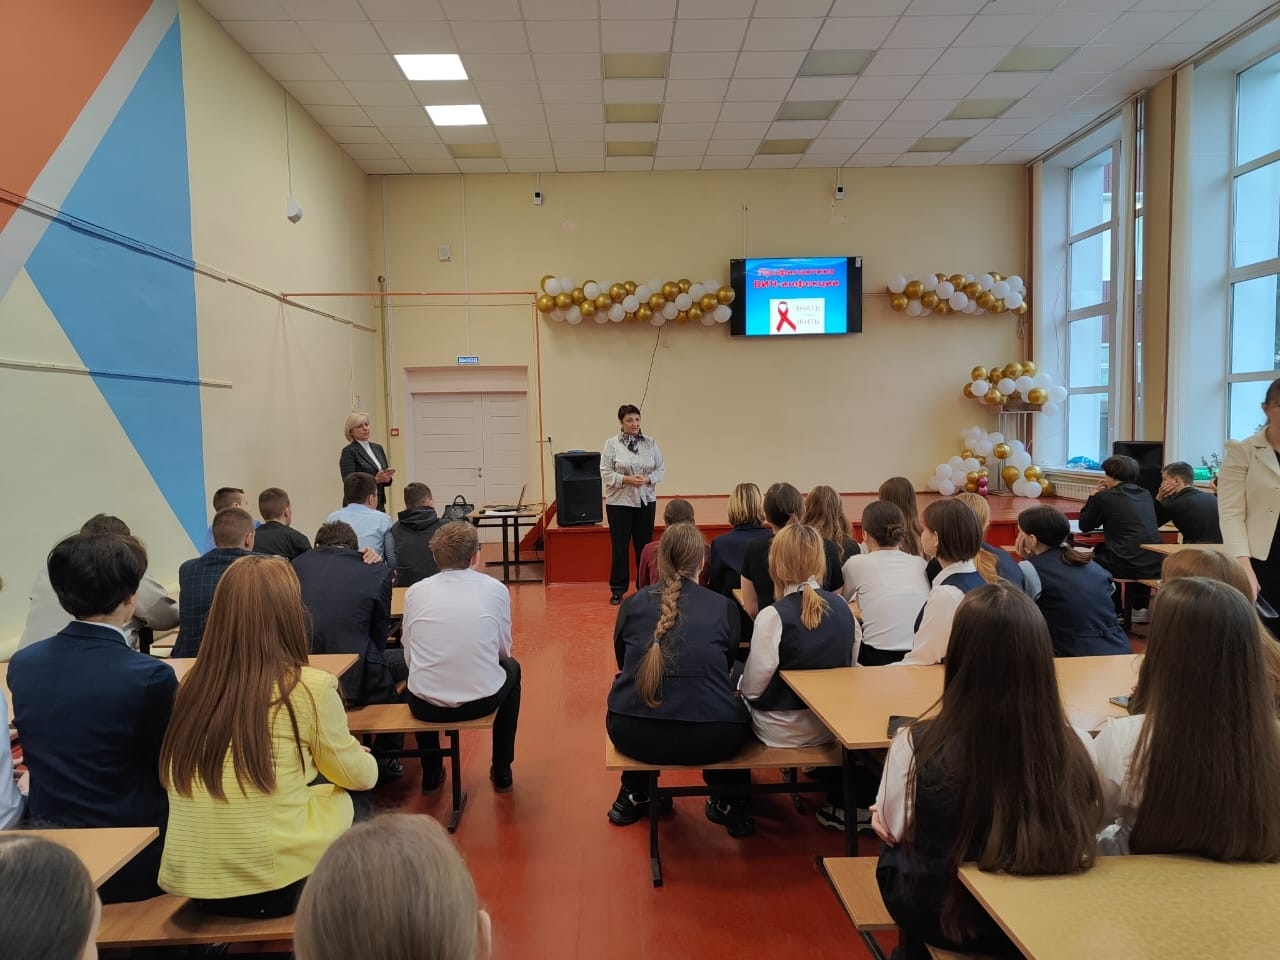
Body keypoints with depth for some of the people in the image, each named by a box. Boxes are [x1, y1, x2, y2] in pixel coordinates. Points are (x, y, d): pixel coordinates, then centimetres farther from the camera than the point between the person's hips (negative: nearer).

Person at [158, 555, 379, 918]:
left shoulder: (191, 686, -1)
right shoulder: (309, 688, -14)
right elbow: (359, 775, 3)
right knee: (345, 798, 21)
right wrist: (368, 761, 24)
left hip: (190, 883, 5)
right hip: (273, 885, -4)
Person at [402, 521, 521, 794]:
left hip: (426, 705, 1)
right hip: (482, 700, -1)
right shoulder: (496, 589, -2)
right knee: (511, 668, 32)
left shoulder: (415, 591, 1)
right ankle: (501, 771, 36)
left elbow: (409, 657, 6)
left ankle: (431, 773, 41)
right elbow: (503, 650, 8)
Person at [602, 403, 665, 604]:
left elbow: (661, 468, 5)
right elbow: (605, 472, -7)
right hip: (619, 501, -2)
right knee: (620, 546, 4)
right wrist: (626, 479, -20)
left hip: (646, 501, 3)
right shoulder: (612, 443, -5)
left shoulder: (650, 443, 3)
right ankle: (617, 590, 14)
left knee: (644, 545, 9)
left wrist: (649, 479, -14)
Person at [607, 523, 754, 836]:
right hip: (710, 739, -1)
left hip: (632, 734, 2)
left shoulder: (633, 603, 6)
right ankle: (728, 802, 33)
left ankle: (634, 796, 44)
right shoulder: (723, 607, 3)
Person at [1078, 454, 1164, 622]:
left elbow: (1085, 527, 8)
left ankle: (1115, 612, 24)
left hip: (1129, 567, -6)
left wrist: (1093, 497, 17)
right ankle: (1139, 608, 34)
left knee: (1093, 559, 21)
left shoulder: (1104, 497, -4)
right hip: (1156, 566, 6)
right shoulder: (1145, 495, 14)